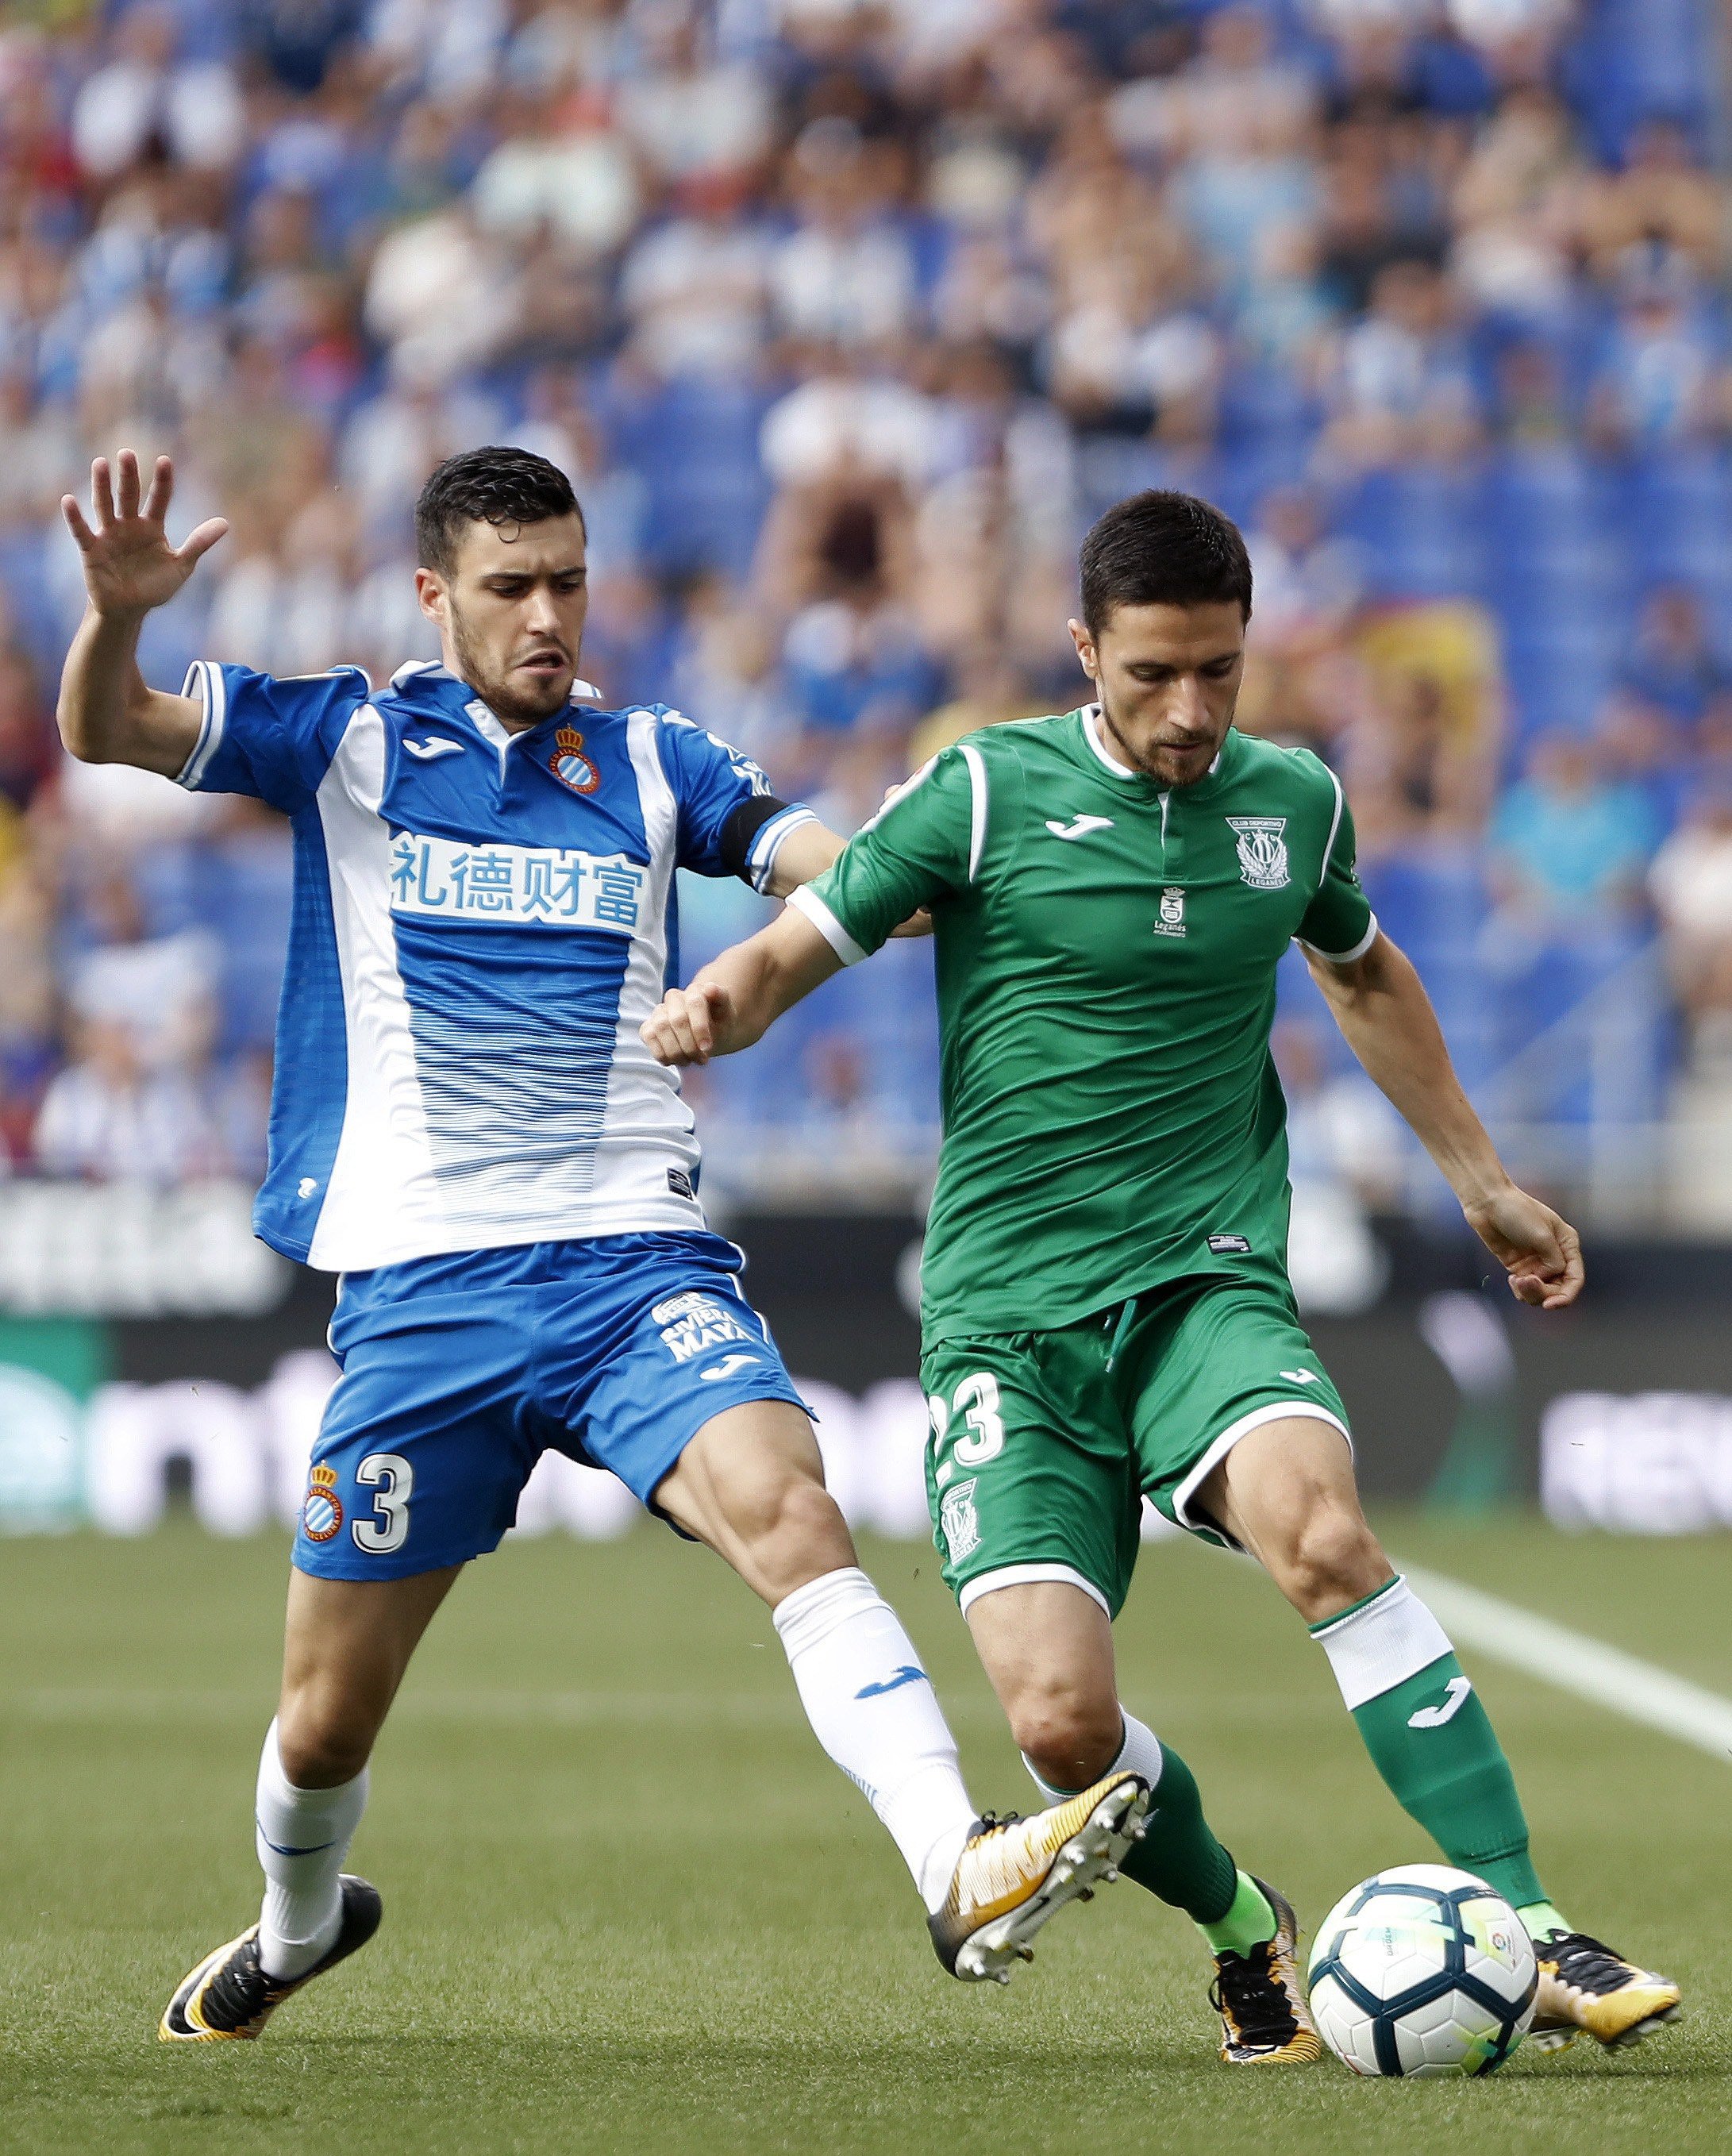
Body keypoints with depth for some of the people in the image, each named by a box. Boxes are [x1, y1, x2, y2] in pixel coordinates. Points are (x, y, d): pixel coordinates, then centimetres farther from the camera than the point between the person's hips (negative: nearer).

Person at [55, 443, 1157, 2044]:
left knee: (786, 1507, -28)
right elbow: (105, 733, -4)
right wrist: (117, 614, -25)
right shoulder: (345, 739, 8)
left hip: (634, 1255, 0)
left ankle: (961, 1875, -41)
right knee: (327, 1718, 6)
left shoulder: (652, 765, 13)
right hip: (419, 1285, 0)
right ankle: (294, 1934, 39)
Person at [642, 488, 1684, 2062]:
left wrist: (1481, 1179, 33)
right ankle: (1249, 1933, 15)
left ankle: (1530, 1932, -28)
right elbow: (799, 945, 1)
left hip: (1208, 1281, 1)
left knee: (1320, 1527, -32)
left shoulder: (1293, 800, 9)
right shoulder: (988, 793, -3)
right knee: (1060, 1719, -17)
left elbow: (1363, 973, 29)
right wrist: (717, 1004, -23)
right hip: (1009, 1314, -1)